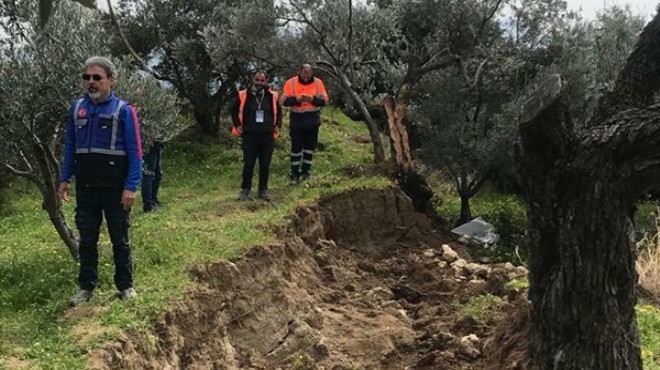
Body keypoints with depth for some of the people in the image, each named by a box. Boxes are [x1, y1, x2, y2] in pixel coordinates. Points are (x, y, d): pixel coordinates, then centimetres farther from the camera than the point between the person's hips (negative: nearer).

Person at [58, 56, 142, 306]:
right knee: (87, 240, 12)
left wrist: (131, 187, -15)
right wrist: (64, 179, 8)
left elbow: (135, 152, -9)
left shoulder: (123, 110, -7)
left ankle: (125, 286, 21)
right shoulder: (77, 108, 6)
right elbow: (70, 145, 13)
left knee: (120, 240, 8)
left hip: (115, 189, -4)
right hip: (85, 188, 4)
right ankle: (86, 287, 25)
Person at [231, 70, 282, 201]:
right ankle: (245, 190, 12)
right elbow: (234, 110, 11)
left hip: (267, 136, 2)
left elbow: (278, 111, 21)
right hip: (249, 136, -2)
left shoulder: (272, 96, 4)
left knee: (265, 165, 6)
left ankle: (263, 190, 16)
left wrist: (278, 125, 10)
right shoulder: (243, 95, -2)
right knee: (248, 164, 0)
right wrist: (237, 125, 3)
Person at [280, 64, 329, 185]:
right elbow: (284, 100, -8)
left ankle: (306, 171, 22)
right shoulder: (291, 83, -6)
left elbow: (324, 100, -4)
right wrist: (296, 99, -24)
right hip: (297, 119, -2)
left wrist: (313, 99, -22)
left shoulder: (318, 83, -2)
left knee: (310, 147, 9)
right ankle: (294, 173, 9)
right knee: (296, 147, 0)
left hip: (312, 120, 2)